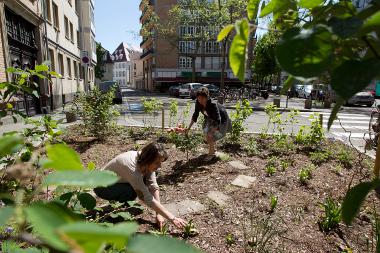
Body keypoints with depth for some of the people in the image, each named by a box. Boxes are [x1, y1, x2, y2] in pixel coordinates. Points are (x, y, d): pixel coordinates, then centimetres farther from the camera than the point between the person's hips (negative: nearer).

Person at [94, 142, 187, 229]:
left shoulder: (146, 163, -17)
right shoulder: (132, 168, -38)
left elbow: (154, 187, -15)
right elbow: (149, 200, -38)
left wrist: (158, 214, -21)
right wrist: (172, 219, -37)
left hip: (118, 181, 7)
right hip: (102, 187, -7)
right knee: (131, 192, -33)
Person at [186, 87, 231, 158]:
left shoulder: (212, 104, -39)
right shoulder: (198, 103, -22)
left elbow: (218, 120, -37)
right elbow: (195, 115, -8)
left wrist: (211, 132, -41)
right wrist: (189, 128, -9)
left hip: (221, 118, -6)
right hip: (210, 118, 6)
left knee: (211, 136, -12)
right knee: (206, 135, 6)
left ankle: (211, 154, 10)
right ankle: (213, 150, 32)